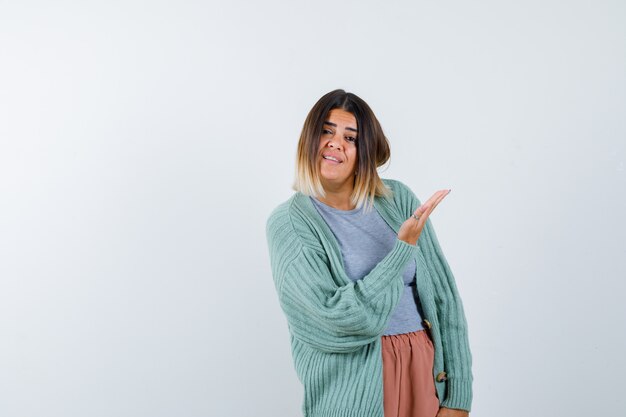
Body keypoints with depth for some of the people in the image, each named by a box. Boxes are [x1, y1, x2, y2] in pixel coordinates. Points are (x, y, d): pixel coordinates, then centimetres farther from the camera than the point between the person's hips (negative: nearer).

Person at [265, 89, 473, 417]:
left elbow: (443, 295, 2)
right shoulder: (288, 223, -7)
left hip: (428, 373, 3)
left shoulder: (398, 199, 3)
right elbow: (340, 317, -17)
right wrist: (404, 247, -15)